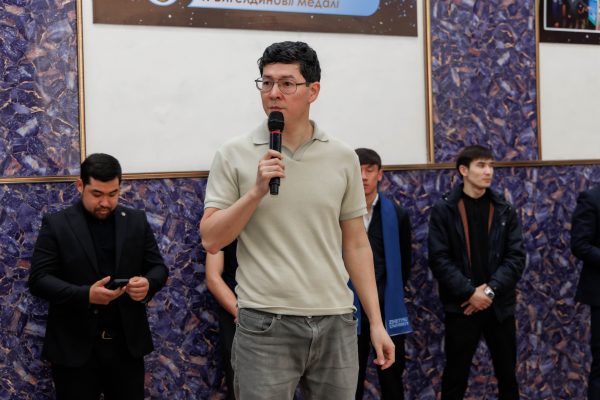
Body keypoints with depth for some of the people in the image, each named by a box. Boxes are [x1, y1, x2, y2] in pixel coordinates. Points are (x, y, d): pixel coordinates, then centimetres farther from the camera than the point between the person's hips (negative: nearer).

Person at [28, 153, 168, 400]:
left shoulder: (136, 221, 7)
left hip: (127, 344, 3)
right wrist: (85, 295, -23)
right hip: (74, 346, -2)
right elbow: (38, 279, -8)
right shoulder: (56, 224, -2)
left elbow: (158, 267, 8)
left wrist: (148, 284, -16)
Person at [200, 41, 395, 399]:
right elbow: (211, 240, -3)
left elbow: (356, 244, 9)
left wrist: (377, 322, 5)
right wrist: (257, 191, -15)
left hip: (336, 323, 2)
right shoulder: (234, 155, -1)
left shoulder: (343, 158, 5)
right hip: (265, 325, -2)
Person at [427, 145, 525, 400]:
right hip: (461, 306, -3)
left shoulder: (505, 211, 7)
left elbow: (516, 257, 0)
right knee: (455, 377, 4)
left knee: (507, 375, 12)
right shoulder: (443, 210, -3)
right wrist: (470, 293, -16)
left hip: (500, 306, 3)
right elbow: (439, 259, -9)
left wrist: (491, 290, -13)